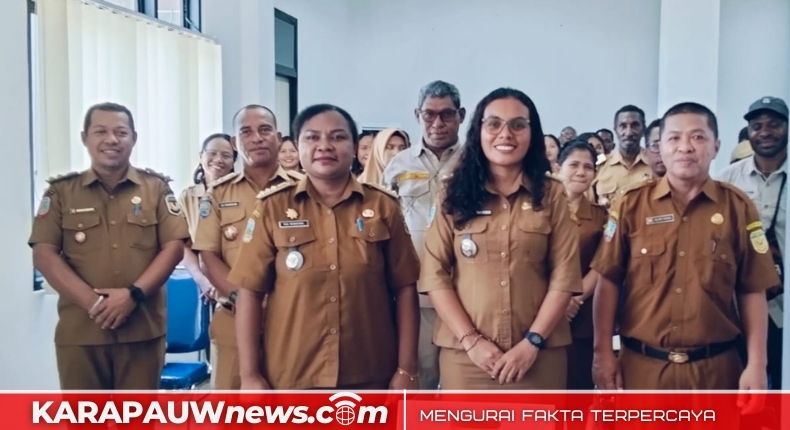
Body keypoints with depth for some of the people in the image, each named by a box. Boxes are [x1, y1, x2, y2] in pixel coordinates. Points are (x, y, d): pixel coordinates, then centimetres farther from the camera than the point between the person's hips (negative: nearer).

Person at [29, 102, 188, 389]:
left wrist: (134, 294, -13)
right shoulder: (61, 191, 8)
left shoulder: (156, 188, 8)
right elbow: (44, 255, 0)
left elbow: (174, 247, 1)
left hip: (143, 328, 0)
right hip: (79, 330, 0)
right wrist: (93, 302, -13)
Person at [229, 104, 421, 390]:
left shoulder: (383, 206, 1)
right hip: (291, 378, 0)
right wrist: (250, 375, -5)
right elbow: (250, 292, -1)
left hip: (370, 378, 1)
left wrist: (406, 369, -1)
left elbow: (404, 289, 2)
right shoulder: (273, 208, 0)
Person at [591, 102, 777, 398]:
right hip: (642, 365, 0)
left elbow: (752, 291, 2)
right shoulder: (631, 205, -1)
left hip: (715, 367, 1)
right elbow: (609, 281, 0)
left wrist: (757, 364, -3)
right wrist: (603, 352, -3)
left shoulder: (738, 207, 1)